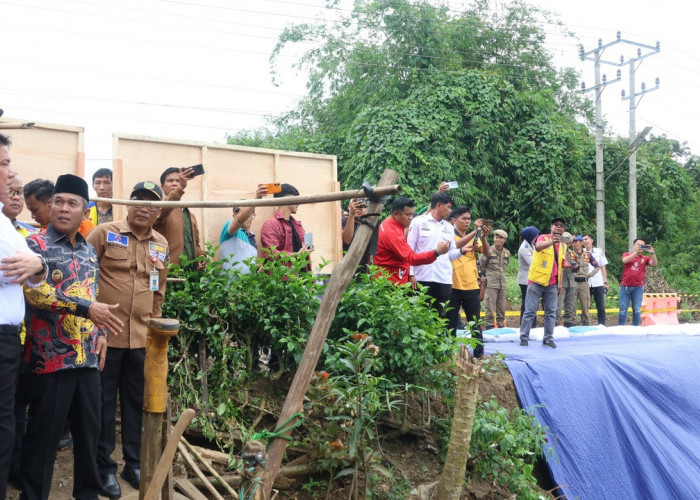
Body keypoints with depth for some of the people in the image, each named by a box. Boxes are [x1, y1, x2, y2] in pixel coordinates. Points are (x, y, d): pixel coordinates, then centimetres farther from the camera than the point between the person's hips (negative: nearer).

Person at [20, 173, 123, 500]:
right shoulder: (36, 244, -5)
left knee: (89, 428, 13)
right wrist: (86, 309, -25)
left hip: (88, 355, 6)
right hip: (50, 355, -6)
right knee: (43, 434, 2)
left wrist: (100, 333, 10)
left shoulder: (89, 250, 15)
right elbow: (35, 292, -20)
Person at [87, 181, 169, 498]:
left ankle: (134, 463, 26)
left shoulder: (161, 246, 11)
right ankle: (104, 467, 18)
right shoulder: (104, 233, -4)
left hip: (142, 338, 4)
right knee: (104, 403, 6)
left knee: (137, 402, 13)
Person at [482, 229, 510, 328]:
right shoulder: (489, 251, -4)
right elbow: (482, 266, 5)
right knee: (490, 308, -7)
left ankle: (500, 326, 16)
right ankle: (489, 326, -2)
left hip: (502, 284, 5)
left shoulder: (507, 253, 11)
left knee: (502, 308, 8)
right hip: (491, 284, -5)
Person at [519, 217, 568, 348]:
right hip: (536, 281, -5)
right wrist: (552, 241, -50)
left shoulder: (563, 245, 13)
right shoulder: (543, 238, -5)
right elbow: (538, 247, -30)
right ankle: (524, 338, 4)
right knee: (530, 311, -2)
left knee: (551, 312, 5)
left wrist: (560, 283, 16)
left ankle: (548, 338, 13)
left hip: (552, 284, 5)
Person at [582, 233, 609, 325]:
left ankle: (601, 325, 5)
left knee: (601, 307, 0)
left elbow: (603, 268, 8)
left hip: (598, 283, 0)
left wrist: (605, 282, 3)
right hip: (585, 283, 0)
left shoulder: (599, 252, 7)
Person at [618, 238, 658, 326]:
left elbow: (654, 263, -7)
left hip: (638, 288, 1)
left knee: (637, 310, 1)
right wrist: (636, 252, -21)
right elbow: (625, 260, -14)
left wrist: (652, 253, -21)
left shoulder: (645, 258, 11)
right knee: (623, 309, 0)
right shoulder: (627, 254, 9)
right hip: (625, 286, -1)